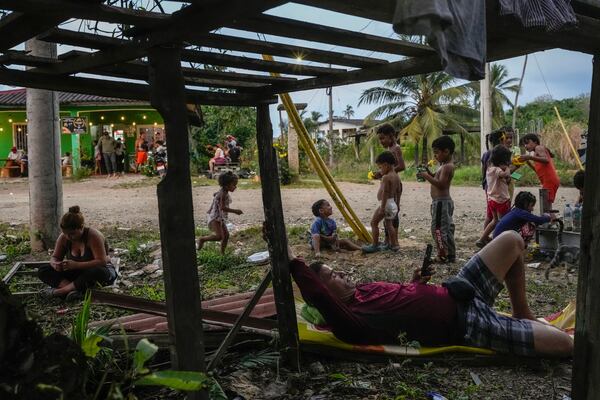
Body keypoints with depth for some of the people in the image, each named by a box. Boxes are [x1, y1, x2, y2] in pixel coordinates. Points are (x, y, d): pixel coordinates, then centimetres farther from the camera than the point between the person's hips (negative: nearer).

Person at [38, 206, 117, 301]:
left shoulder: (93, 236, -24)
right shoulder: (64, 238, -8)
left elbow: (102, 261, -31)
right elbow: (55, 257, 2)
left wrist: (76, 265, -40)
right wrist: (55, 264, -24)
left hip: (102, 270, -5)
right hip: (77, 273, 6)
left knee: (97, 272, -43)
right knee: (42, 271, -11)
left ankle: (59, 291, -27)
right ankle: (73, 289, -32)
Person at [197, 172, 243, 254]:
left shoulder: (225, 193, 10)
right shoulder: (223, 194, -20)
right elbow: (223, 207, -28)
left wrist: (210, 210, 39)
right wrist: (235, 211, -27)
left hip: (221, 218, 10)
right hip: (215, 218, -10)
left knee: (226, 235, 8)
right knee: (219, 236, -21)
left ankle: (222, 253, 18)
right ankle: (202, 239, -2)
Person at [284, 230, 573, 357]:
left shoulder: (360, 291, 6)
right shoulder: (350, 321, -22)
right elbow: (320, 298, -41)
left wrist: (414, 283, 5)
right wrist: (293, 262, -47)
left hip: (453, 295, 9)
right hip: (466, 326, -9)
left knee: (512, 241, 13)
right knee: (564, 344, -13)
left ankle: (523, 315, 26)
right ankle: (522, 321, 21)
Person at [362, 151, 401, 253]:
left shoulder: (386, 177, -17)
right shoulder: (396, 177, 9)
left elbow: (385, 193, -22)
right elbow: (398, 191, 16)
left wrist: (382, 207, -22)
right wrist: (397, 204, 24)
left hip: (386, 203, -9)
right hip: (393, 203, 9)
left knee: (374, 222, 0)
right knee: (389, 224, 19)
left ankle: (375, 245, 2)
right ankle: (394, 244, 23)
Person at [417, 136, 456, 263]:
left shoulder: (447, 167, -16)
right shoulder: (445, 166, 15)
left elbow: (441, 184, -25)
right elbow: (439, 180, 18)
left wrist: (427, 176, -21)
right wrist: (429, 174, 5)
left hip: (441, 202, -11)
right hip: (444, 201, 11)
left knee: (438, 228, -7)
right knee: (447, 228, 15)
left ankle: (443, 255, -3)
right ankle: (451, 255, 22)